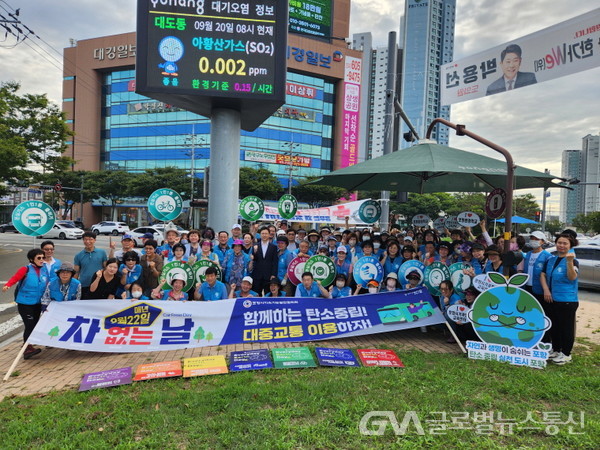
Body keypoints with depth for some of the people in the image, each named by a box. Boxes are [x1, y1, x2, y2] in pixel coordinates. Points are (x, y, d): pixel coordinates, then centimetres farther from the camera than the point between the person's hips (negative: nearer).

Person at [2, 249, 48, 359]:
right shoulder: (25, 270, -9)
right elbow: (15, 278, -23)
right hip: (25, 303, -6)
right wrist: (7, 285, -42)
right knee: (30, 325, -11)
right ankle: (27, 349, -5)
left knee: (34, 325, 13)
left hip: (38, 303, 6)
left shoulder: (44, 270, 5)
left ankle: (27, 346, 29)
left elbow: (47, 286, 7)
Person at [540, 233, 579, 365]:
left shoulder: (573, 261, -8)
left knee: (566, 328, 1)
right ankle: (555, 350, 31)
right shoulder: (551, 259, 9)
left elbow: (572, 278, -23)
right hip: (552, 299, 6)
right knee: (554, 326, 16)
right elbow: (543, 275, 11)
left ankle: (566, 354, 15)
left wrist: (570, 261, -37)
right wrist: (546, 290, -3)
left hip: (567, 301, -6)